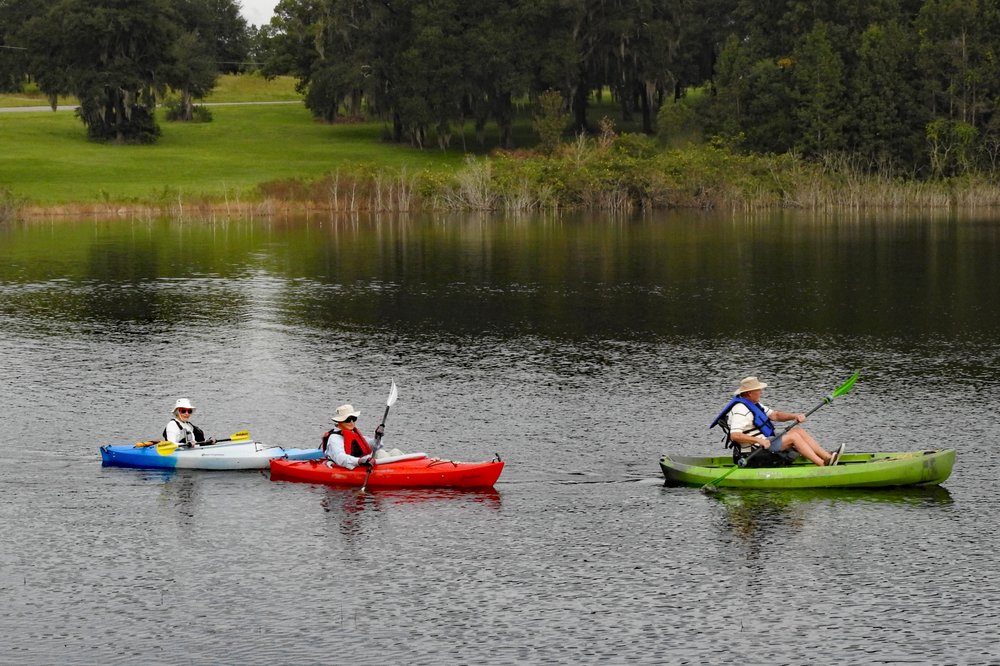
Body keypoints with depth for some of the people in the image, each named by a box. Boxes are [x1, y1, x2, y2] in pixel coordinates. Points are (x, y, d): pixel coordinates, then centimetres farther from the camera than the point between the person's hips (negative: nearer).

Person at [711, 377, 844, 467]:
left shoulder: (753, 404, 18)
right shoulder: (741, 410, -17)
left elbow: (775, 415, 15)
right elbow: (734, 436, -28)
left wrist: (794, 416, -1)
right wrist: (759, 440, -33)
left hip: (765, 446, 11)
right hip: (754, 456, -11)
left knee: (799, 431, 4)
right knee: (793, 436, -18)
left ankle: (828, 457, -6)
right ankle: (824, 465, -22)